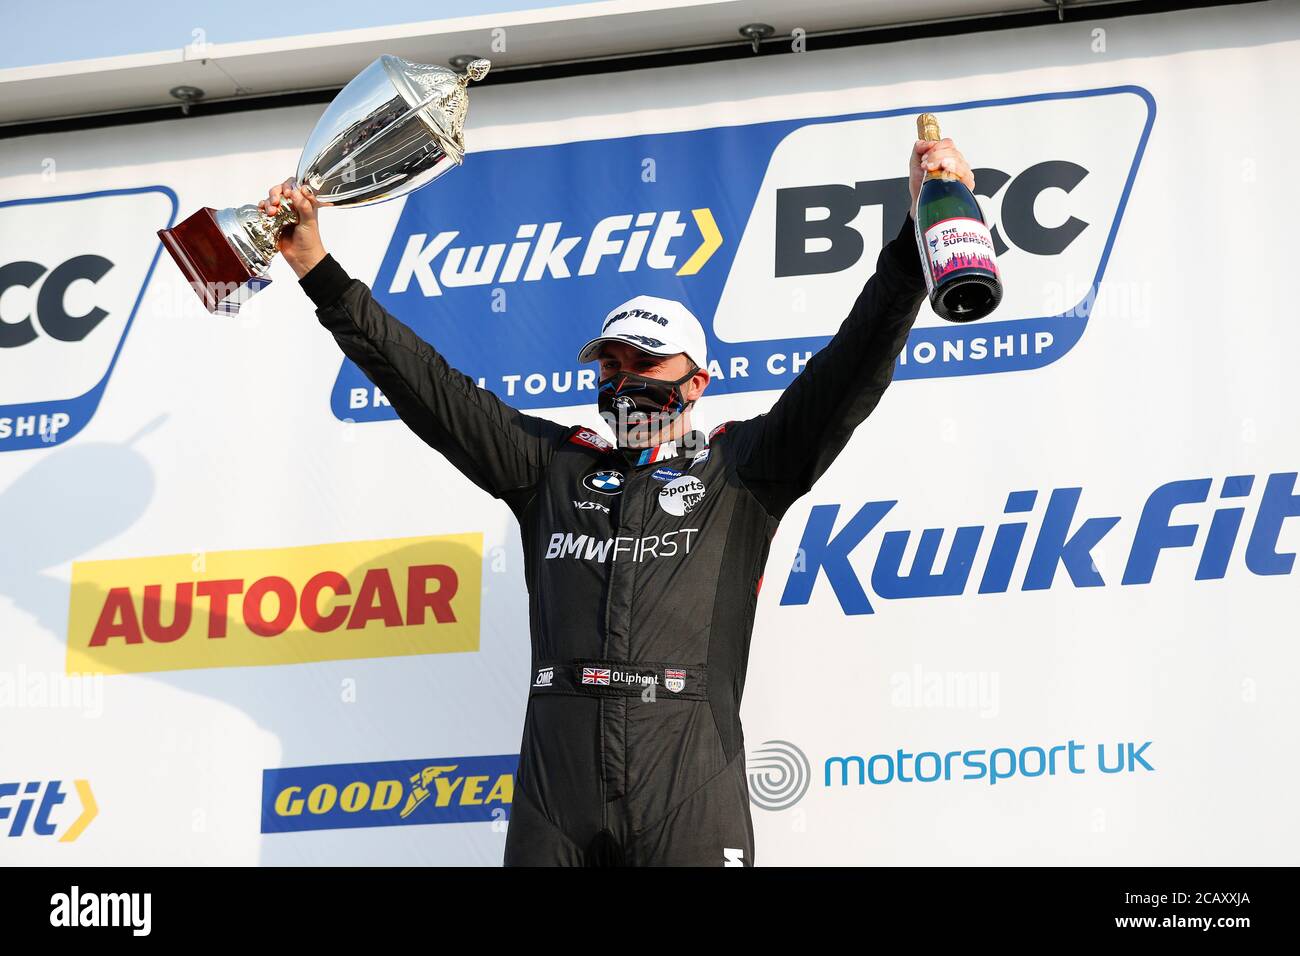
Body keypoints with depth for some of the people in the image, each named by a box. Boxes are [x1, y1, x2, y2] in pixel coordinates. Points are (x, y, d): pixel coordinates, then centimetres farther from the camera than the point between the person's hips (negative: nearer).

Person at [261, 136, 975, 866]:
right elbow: (429, 385, 16)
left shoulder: (738, 470, 14)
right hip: (554, 786, 2)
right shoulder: (554, 466, 20)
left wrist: (922, 235, -8)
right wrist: (320, 273, 9)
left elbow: (850, 375, 4)